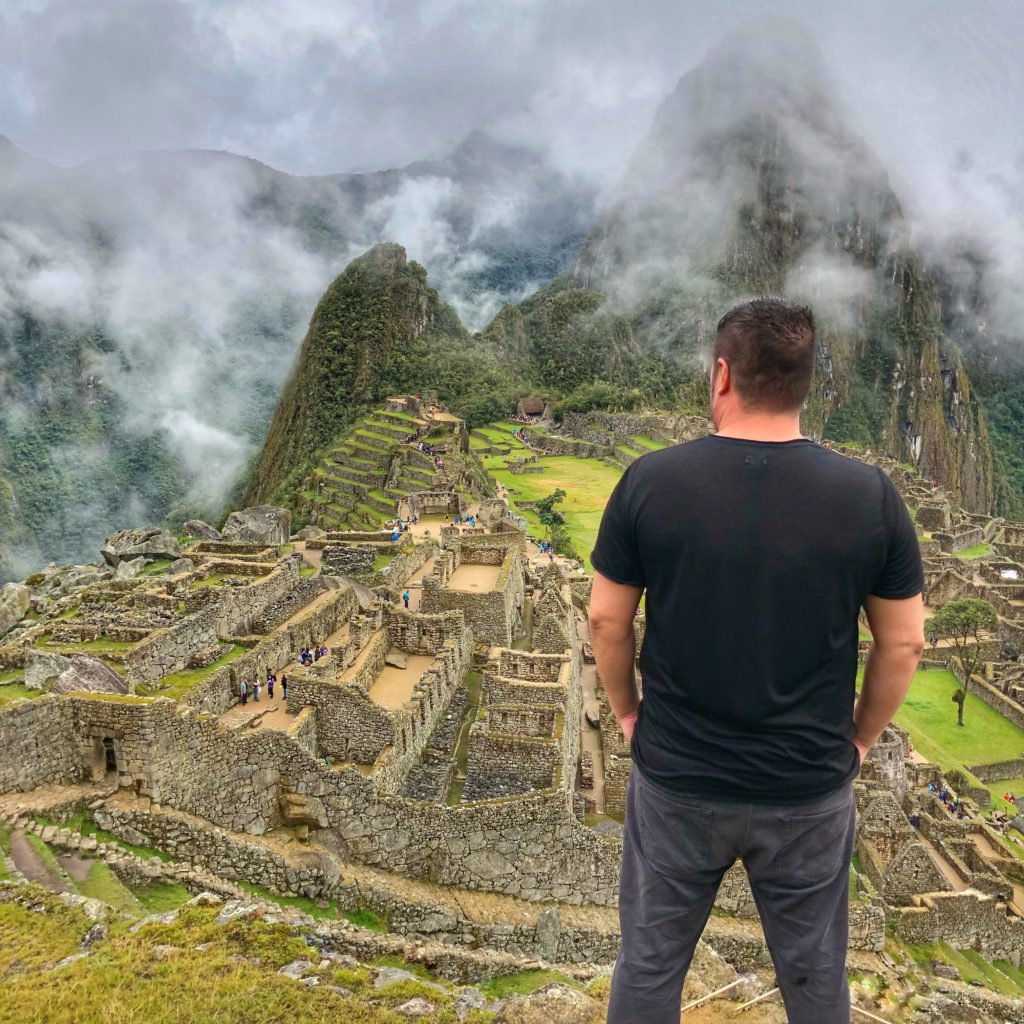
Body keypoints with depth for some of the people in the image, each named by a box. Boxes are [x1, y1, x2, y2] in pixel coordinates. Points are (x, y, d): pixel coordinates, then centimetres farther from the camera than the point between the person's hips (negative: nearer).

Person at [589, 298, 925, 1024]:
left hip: (676, 780, 0)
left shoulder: (650, 481, -14)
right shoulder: (870, 494, -12)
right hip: (812, 788, 1)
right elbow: (903, 643, -4)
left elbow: (607, 621, -6)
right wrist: (860, 739, 12)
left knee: (649, 964, 21)